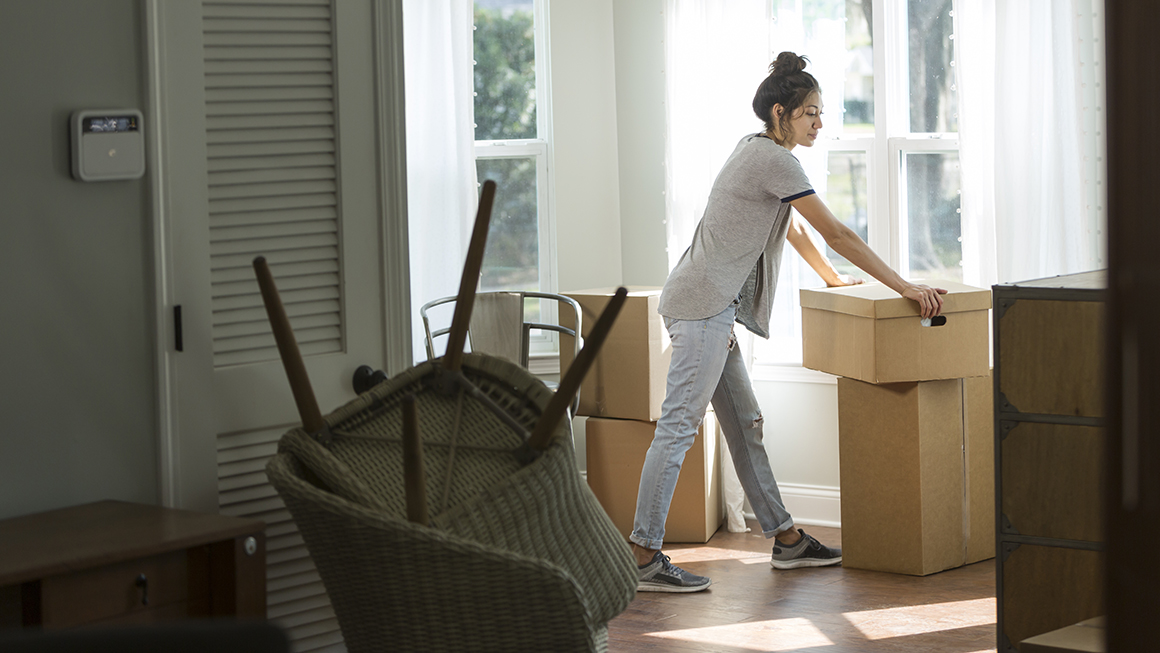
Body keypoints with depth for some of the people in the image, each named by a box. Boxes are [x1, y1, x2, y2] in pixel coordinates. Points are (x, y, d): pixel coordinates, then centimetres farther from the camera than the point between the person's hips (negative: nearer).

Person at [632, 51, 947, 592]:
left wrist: (833, 279, 39)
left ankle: (785, 539, 19)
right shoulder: (774, 160, -12)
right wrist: (904, 287, -10)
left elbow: (794, 228, 32)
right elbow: (834, 232, -13)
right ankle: (644, 557, -12)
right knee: (679, 425, -11)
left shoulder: (759, 151, 18)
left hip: (713, 304, 11)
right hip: (704, 304, -11)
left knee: (744, 423, 13)